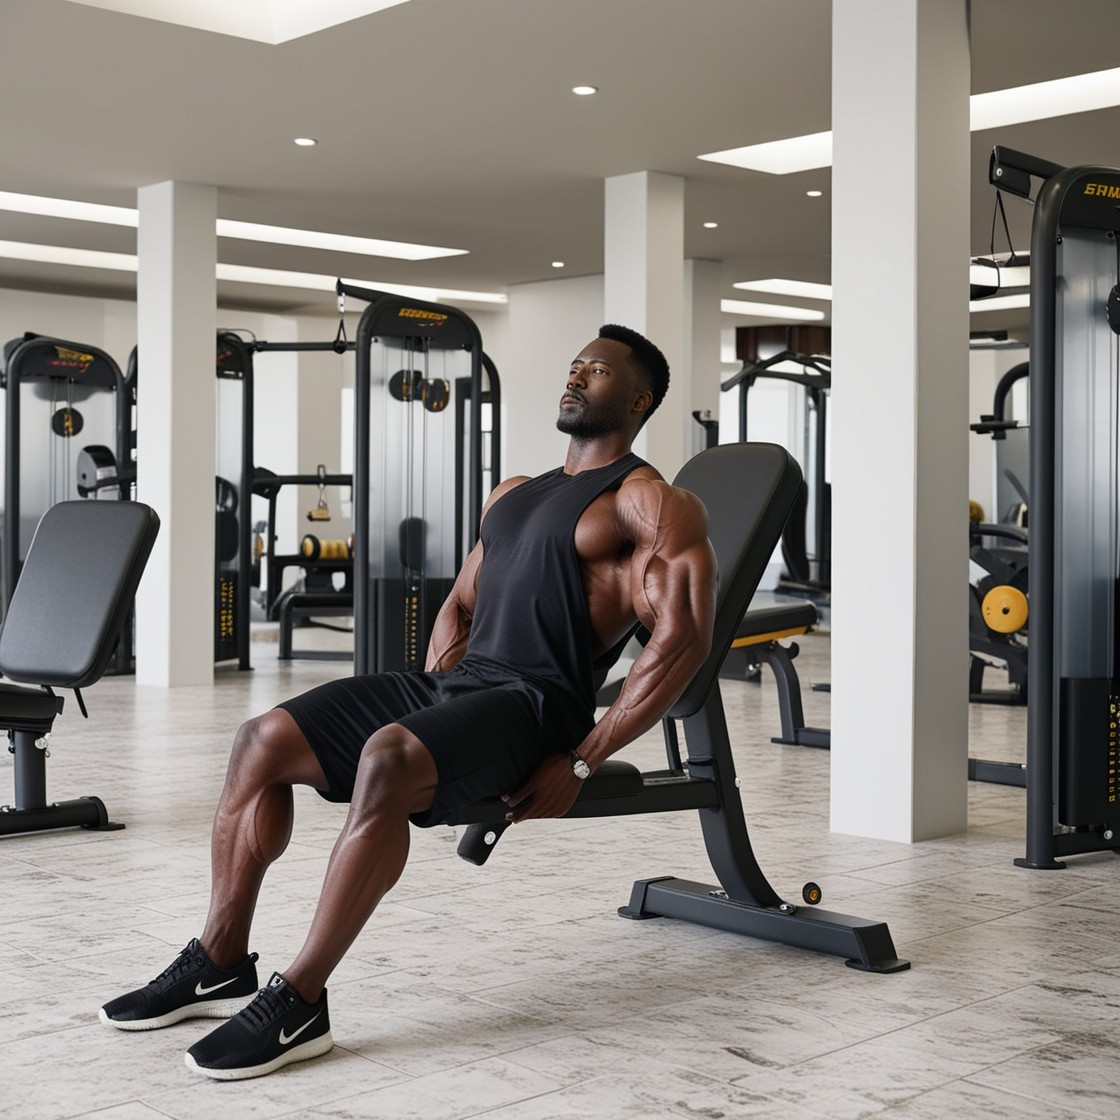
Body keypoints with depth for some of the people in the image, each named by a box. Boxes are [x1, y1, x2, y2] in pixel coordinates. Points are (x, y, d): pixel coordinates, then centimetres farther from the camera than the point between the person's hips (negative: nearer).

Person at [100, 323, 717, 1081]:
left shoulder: (649, 502, -4)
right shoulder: (514, 494, 23)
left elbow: (683, 641, -14)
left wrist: (580, 763, -17)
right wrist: (430, 701, 11)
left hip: (536, 707, -8)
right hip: (457, 683, 8)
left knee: (387, 760, -36)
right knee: (264, 742, -6)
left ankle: (299, 1004, -27)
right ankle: (221, 962, -1)